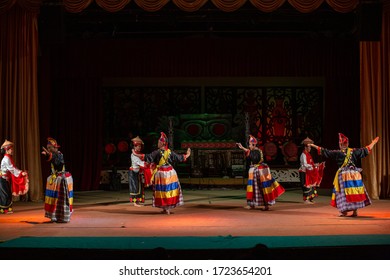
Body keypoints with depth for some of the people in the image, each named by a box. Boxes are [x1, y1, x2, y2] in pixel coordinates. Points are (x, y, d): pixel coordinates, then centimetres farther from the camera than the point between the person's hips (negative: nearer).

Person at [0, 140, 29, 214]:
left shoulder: (9, 158, 11)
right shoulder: (6, 159, -18)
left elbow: (13, 168, 12)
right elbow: (12, 169, -25)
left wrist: (21, 172, 5)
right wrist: (21, 173, -27)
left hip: (7, 178, 9)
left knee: (8, 194, 9)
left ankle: (8, 209, 14)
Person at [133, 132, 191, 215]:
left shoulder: (157, 152, -12)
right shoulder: (170, 152, 0)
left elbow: (147, 157, -16)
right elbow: (179, 157, 9)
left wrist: (136, 154, -12)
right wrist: (187, 155, 26)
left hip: (161, 173, -4)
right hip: (170, 172, 4)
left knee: (162, 190, 4)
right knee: (170, 189, 9)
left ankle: (165, 208, 6)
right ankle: (168, 208, 11)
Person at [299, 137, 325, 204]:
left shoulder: (308, 154, 14)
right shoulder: (303, 155, -13)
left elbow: (310, 163, 14)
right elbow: (305, 165, -21)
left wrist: (317, 165, 5)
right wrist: (313, 165, -24)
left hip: (309, 172, 9)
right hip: (304, 173, -9)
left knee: (310, 185, 8)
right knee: (306, 185, -7)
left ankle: (310, 198, 14)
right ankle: (306, 199, -3)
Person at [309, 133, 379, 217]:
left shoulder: (337, 153, -5)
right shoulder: (354, 151, 3)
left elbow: (325, 152, -2)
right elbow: (366, 150, 13)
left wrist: (313, 146, 5)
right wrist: (373, 143, 28)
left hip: (343, 174, -3)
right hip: (354, 174, 3)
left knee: (344, 192, 3)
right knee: (355, 191, 6)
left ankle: (344, 211, 3)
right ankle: (355, 211, 8)